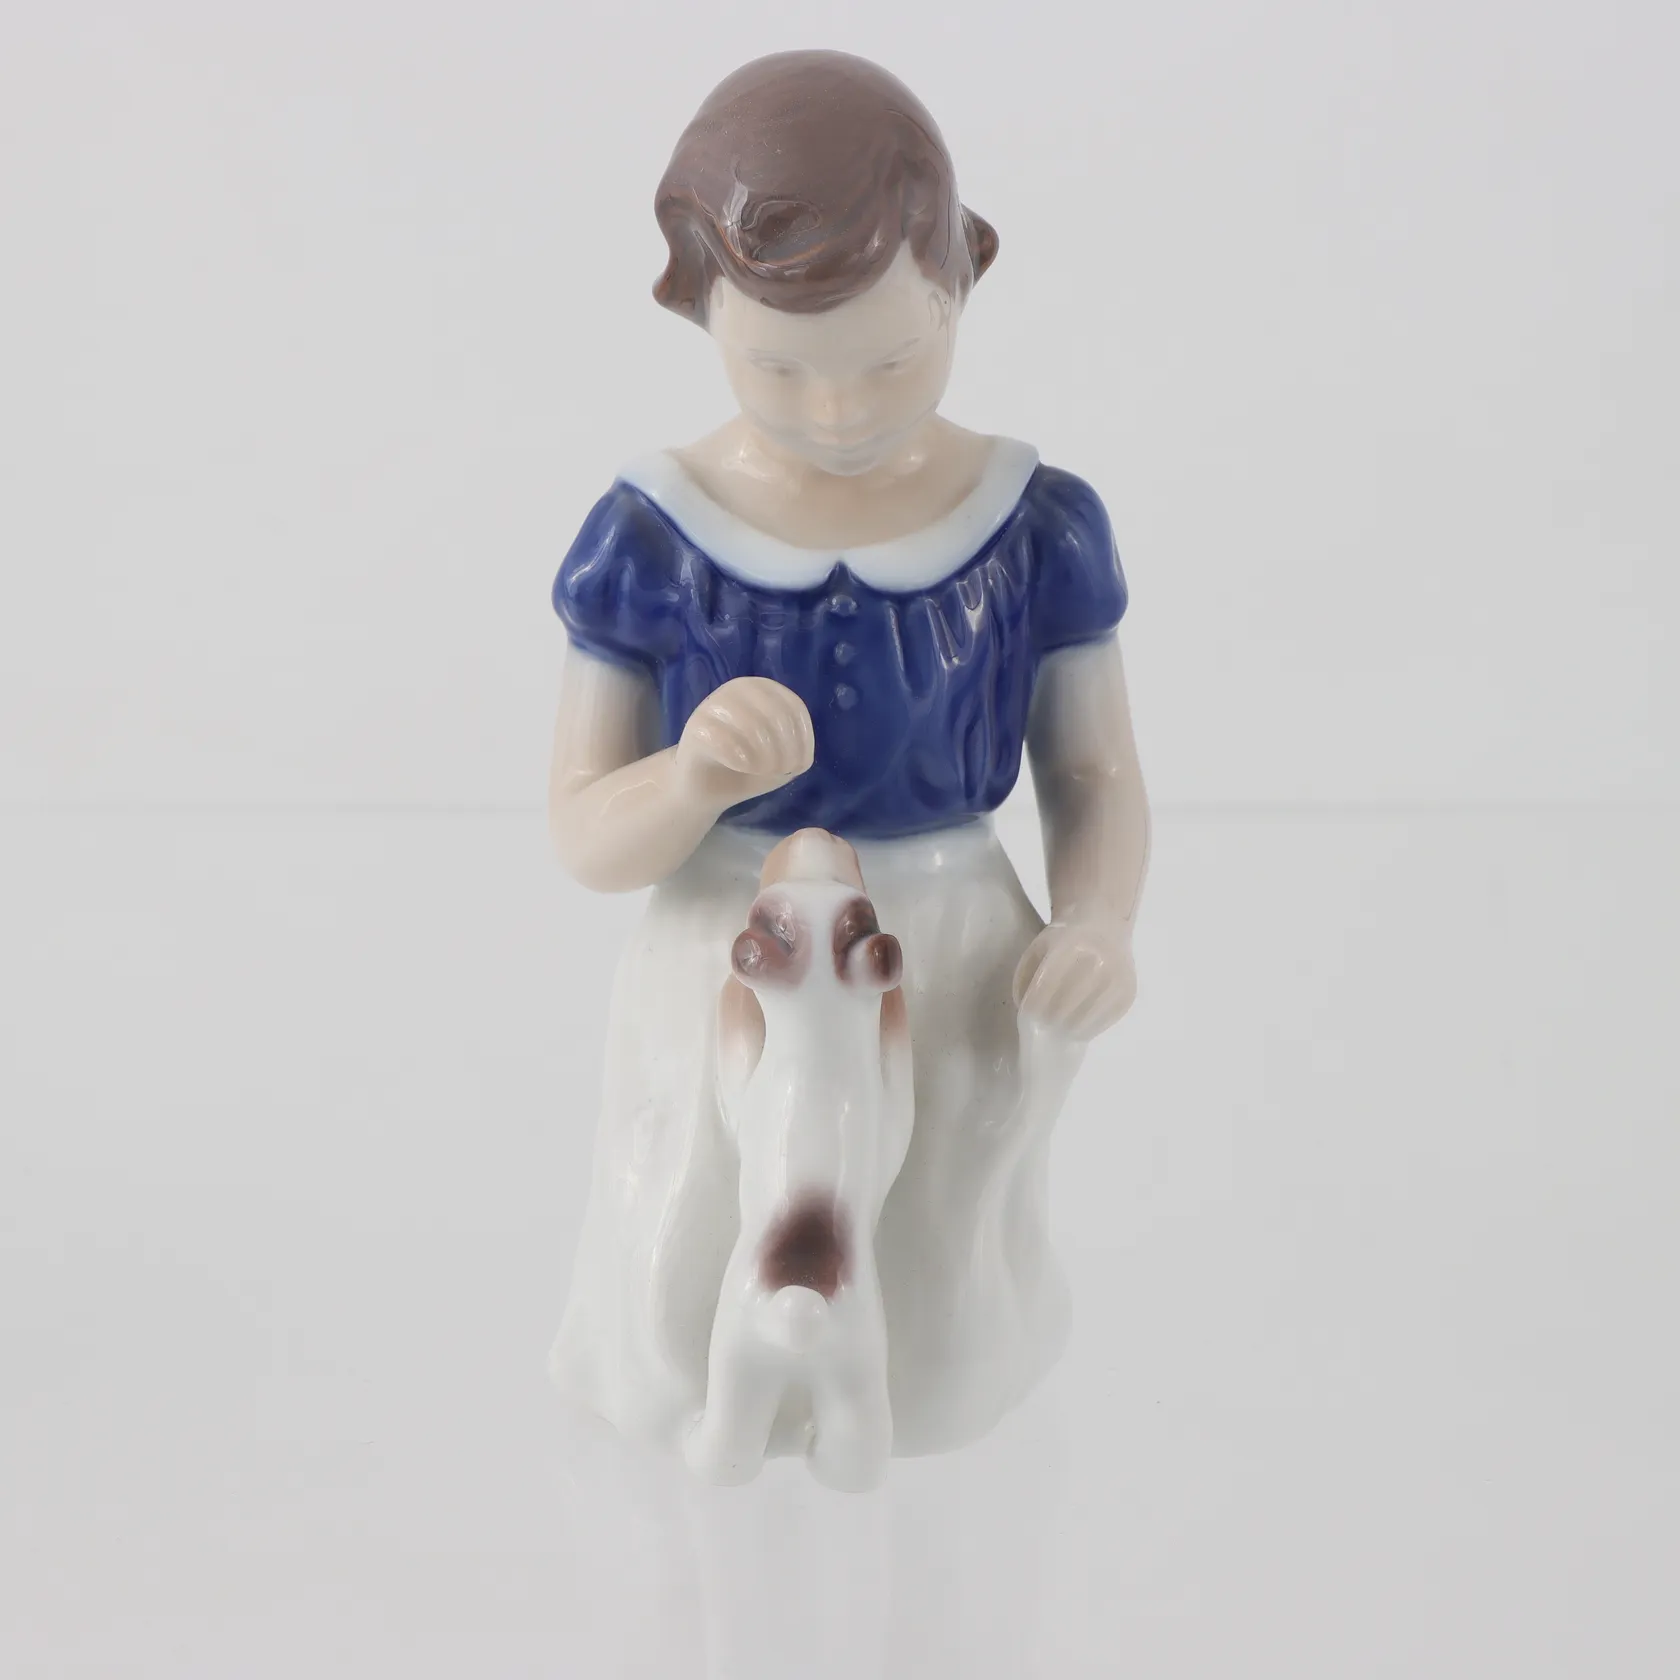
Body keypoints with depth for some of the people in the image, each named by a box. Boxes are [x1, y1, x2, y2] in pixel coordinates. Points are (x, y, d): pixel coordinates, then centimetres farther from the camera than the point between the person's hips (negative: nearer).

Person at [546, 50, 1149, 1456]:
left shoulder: (1037, 527, -10)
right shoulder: (648, 541, -12)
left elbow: (1096, 778, -1)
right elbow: (586, 835, -7)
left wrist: (1098, 927, -22)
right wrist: (692, 779, -30)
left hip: (955, 984, 1)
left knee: (941, 1375, 15)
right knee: (684, 1380, 13)